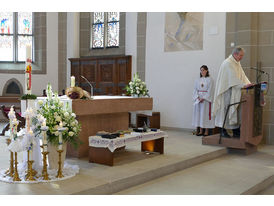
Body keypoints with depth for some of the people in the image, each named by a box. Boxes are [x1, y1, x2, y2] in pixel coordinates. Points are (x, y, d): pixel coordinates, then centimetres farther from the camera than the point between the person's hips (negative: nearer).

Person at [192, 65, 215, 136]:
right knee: (199, 113, 3)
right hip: (198, 99, 4)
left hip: (206, 99, -4)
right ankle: (200, 131, 8)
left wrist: (203, 98, -14)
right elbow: (195, 90, 8)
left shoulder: (209, 79, -1)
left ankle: (206, 131, 0)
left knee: (206, 113, -5)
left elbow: (210, 90, -7)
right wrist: (198, 97, -8)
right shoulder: (198, 80, 12)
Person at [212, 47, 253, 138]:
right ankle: (223, 131, 2)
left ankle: (236, 132, 9)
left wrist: (248, 83, -2)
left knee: (235, 110, 6)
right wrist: (243, 85, -30)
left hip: (234, 93, 9)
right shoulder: (227, 63, -14)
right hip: (226, 91, -9)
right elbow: (233, 77, -24)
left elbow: (242, 75, 13)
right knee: (226, 109, -5)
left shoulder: (237, 63, 16)